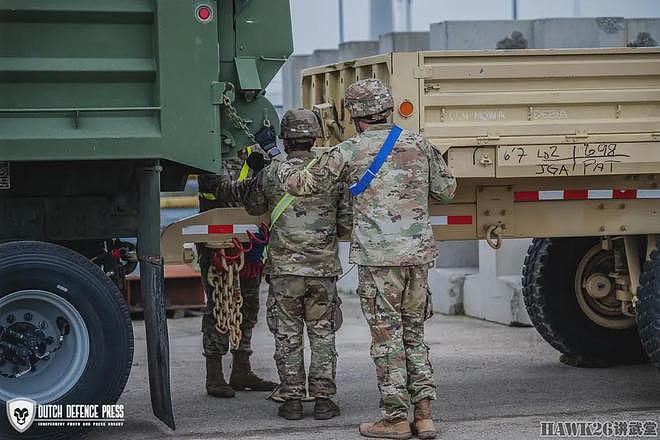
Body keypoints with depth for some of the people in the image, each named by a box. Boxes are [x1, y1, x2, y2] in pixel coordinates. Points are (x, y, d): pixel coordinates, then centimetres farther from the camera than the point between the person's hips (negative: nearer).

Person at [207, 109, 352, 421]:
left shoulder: (270, 174, -4)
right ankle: (323, 398, 8)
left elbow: (254, 205, 14)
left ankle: (292, 398, 8)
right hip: (324, 269, 1)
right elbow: (347, 222, 4)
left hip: (284, 269, -1)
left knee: (288, 336, 7)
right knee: (322, 335, 9)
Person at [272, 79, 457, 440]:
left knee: (387, 338, 1)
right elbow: (447, 190, 17)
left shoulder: (348, 152, -4)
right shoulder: (419, 145, 7)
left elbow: (304, 184, 6)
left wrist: (280, 167, 25)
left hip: (379, 257, -4)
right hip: (418, 254, 4)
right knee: (414, 334, 13)